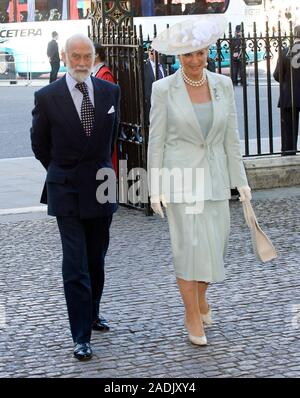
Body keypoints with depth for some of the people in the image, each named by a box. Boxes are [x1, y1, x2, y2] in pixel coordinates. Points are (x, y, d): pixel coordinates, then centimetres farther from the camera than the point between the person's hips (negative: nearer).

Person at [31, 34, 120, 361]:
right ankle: (81, 336, -5)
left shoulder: (110, 92, 1)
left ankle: (91, 315, 34)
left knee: (96, 259, 15)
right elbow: (39, 144, 5)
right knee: (75, 264, -7)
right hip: (67, 192, -4)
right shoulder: (47, 97, -8)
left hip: (101, 187, 4)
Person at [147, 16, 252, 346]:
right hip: (180, 176, -4)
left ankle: (200, 297, 35)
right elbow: (156, 140, -5)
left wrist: (240, 180, 5)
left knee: (214, 243, 9)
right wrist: (155, 188, -7)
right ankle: (192, 316, 9)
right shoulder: (163, 89, -8)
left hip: (214, 176, 4)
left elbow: (231, 136, 6)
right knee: (189, 245, -5)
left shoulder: (223, 84, 2)